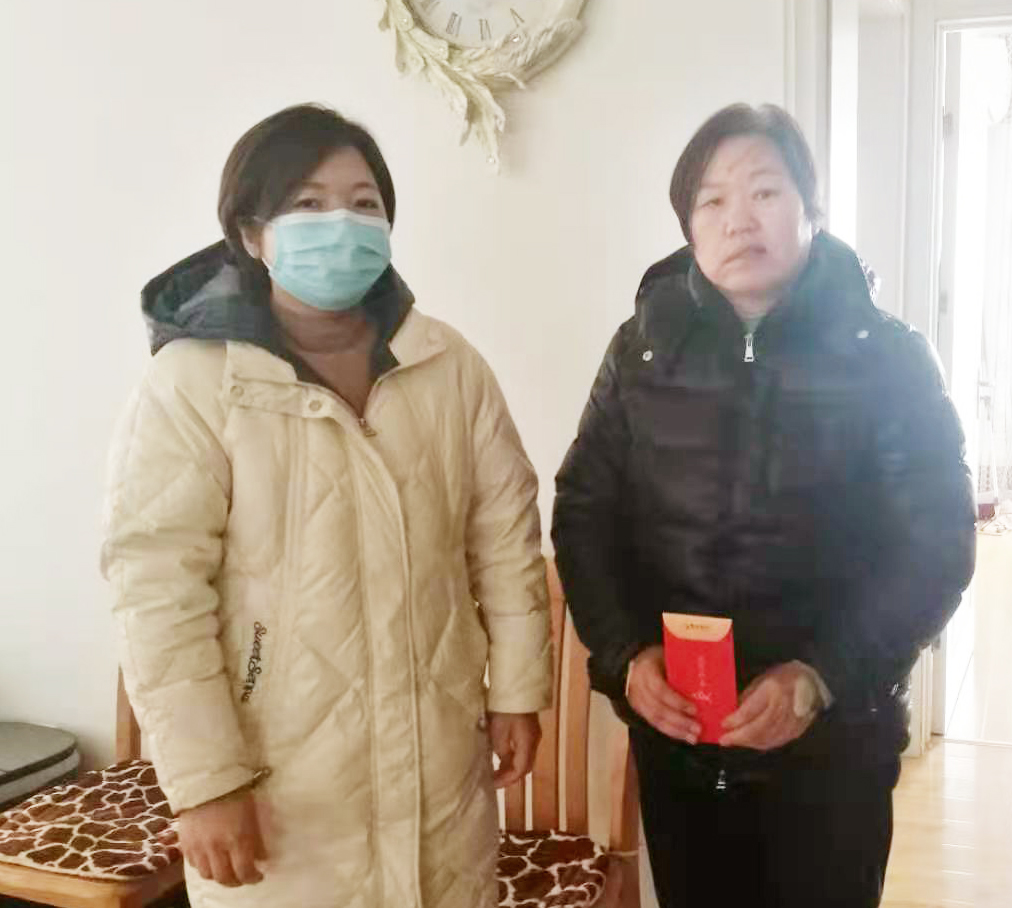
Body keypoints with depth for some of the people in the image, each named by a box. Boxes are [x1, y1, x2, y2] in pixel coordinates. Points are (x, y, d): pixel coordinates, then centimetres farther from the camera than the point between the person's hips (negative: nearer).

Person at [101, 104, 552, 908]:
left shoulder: (450, 364, 0)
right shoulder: (193, 384, -12)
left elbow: (506, 533, 5)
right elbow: (157, 584, -14)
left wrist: (516, 689, 5)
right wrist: (205, 778, -15)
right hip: (280, 776, -3)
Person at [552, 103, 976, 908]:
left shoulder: (887, 357, -5)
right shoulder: (643, 349, 0)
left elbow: (938, 541, -8)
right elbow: (583, 512, 1)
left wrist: (823, 678, -19)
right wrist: (624, 654, -13)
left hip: (832, 738, -1)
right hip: (673, 731, 2)